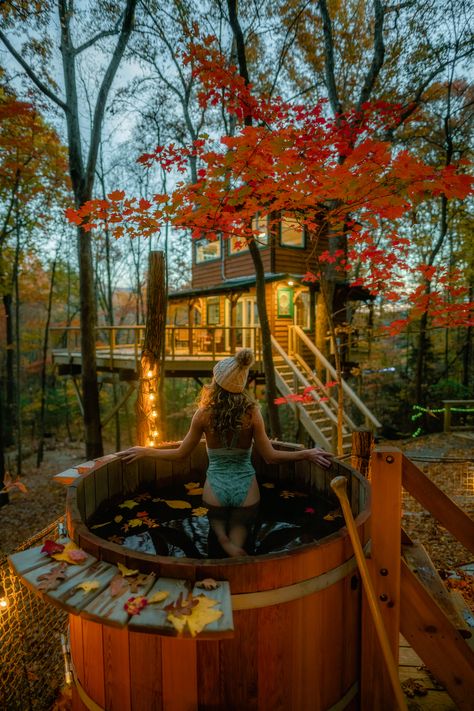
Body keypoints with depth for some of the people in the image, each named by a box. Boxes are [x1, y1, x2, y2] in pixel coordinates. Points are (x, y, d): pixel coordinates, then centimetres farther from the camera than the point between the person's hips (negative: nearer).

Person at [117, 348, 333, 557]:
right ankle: (236, 541, -5)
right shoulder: (252, 412, -15)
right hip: (246, 490, 0)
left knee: (216, 520, 34)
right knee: (240, 524, 30)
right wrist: (308, 453, 2)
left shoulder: (204, 414, -14)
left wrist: (144, 451, 9)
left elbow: (181, 453, -5)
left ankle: (222, 537, 0)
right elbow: (270, 456, -10)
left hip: (216, 489, 1)